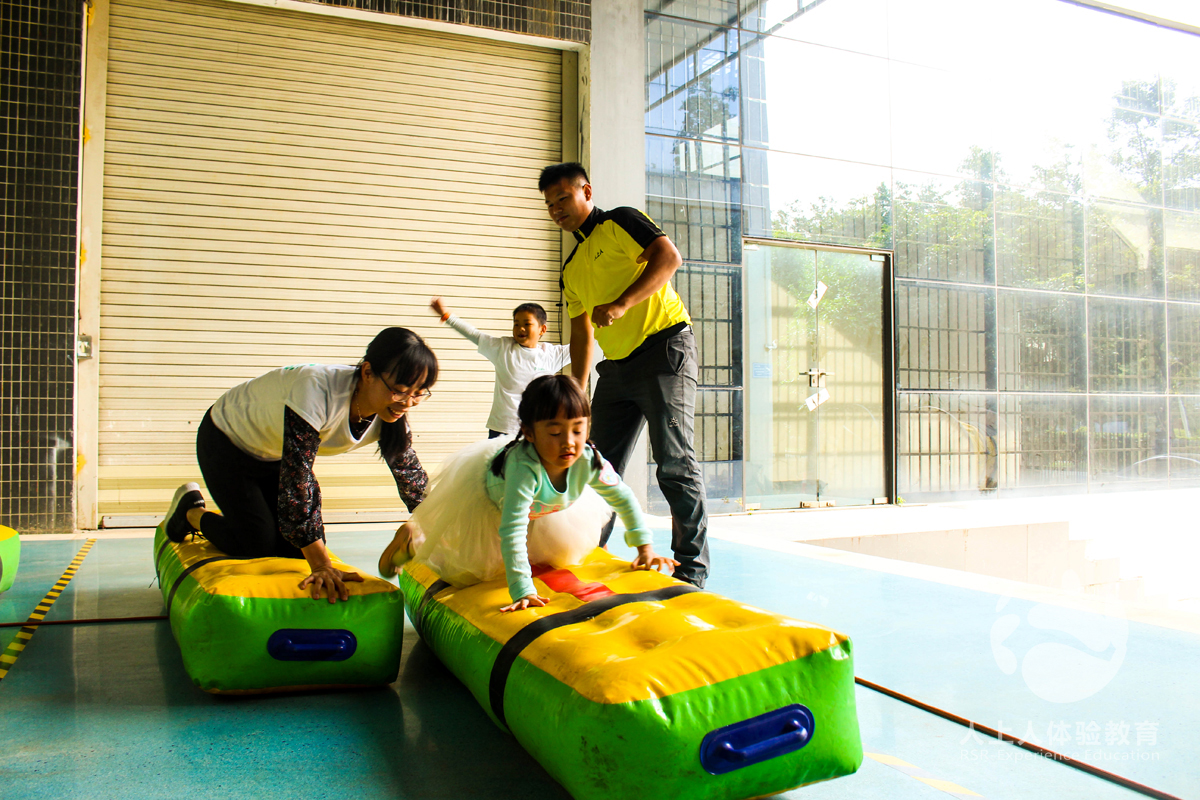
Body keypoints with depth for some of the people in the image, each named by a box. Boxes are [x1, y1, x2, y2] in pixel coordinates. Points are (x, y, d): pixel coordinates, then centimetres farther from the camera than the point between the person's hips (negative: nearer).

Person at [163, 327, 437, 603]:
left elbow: (413, 477, -10)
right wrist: (321, 566, -45)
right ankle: (191, 511, 15)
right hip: (226, 443, -6)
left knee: (298, 546, -2)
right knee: (259, 545, -13)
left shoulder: (389, 415, -21)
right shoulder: (317, 391, -42)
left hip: (274, 455, 6)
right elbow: (297, 477, -42)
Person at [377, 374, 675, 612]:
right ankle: (411, 539, 27)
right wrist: (522, 591, -54)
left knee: (566, 551, 11)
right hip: (484, 493, -5)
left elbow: (623, 497, -16)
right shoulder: (524, 466, -48)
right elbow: (512, 530, -50)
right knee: (467, 572, 2)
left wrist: (645, 548, -15)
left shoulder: (589, 461, -32)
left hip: (538, 504, 5)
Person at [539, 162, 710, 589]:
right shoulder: (571, 269, 21)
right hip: (616, 367, 8)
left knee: (674, 463, -11)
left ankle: (692, 568, -3)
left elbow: (669, 256, -15)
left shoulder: (620, 222, 2)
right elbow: (582, 334, 22)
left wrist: (621, 304, -24)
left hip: (664, 348, -7)